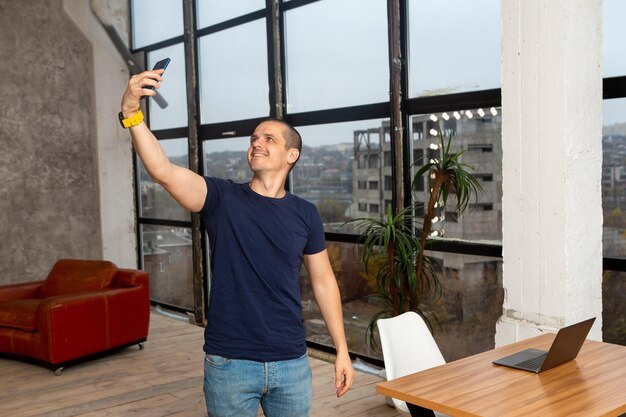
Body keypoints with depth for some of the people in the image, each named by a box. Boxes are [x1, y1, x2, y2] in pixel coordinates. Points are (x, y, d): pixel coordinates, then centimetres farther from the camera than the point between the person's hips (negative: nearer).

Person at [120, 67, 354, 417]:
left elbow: (324, 281, 7)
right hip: (229, 362, -2)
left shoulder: (305, 214, 1)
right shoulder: (223, 199, -5)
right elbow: (163, 171, -21)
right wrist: (132, 113, -35)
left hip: (292, 363, 2)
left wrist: (342, 351, 6)